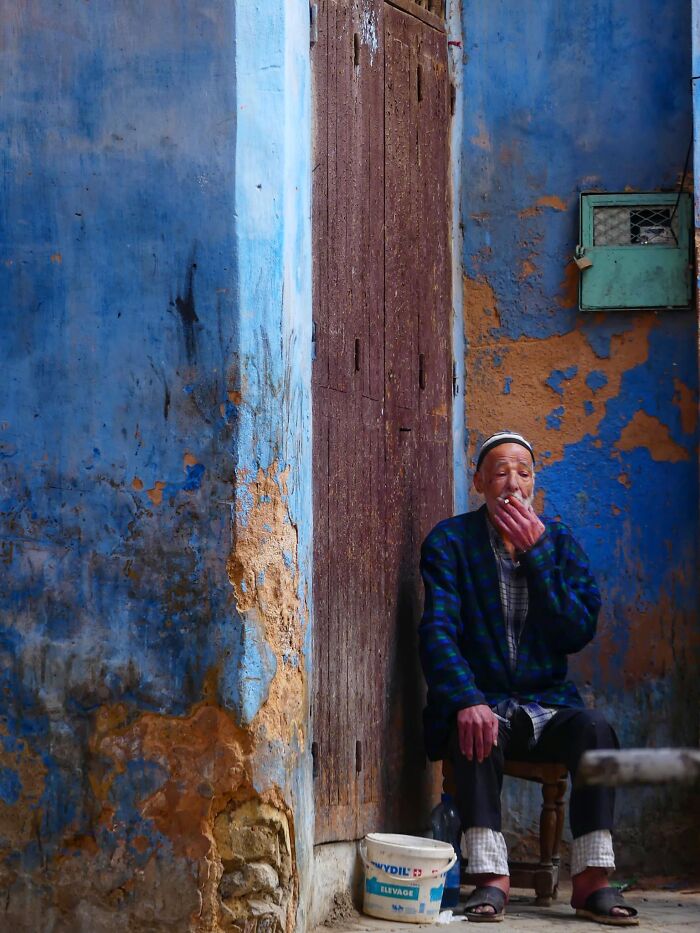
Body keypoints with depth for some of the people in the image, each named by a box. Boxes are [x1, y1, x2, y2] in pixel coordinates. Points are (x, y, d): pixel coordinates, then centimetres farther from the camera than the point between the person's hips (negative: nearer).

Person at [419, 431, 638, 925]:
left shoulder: (560, 541, 7)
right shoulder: (449, 542, 0)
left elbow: (578, 633, -5)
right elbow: (438, 630, -12)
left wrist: (535, 552, -13)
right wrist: (468, 701, -29)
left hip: (547, 703, 2)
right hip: (482, 701, -2)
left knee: (595, 728, -29)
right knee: (478, 733, -36)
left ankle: (592, 880, -28)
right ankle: (491, 879, -37)